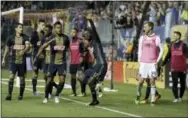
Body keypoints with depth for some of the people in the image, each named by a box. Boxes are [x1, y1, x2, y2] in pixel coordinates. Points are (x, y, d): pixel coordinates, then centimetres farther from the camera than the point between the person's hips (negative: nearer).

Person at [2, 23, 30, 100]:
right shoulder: (11, 38, 2)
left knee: (22, 78, 7)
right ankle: (9, 95, -12)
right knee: (11, 77, -14)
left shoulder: (25, 37, -1)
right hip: (13, 61, 0)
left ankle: (21, 95, 20)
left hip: (22, 61, 0)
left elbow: (28, 46, -18)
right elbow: (7, 48, 13)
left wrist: (24, 51, -39)